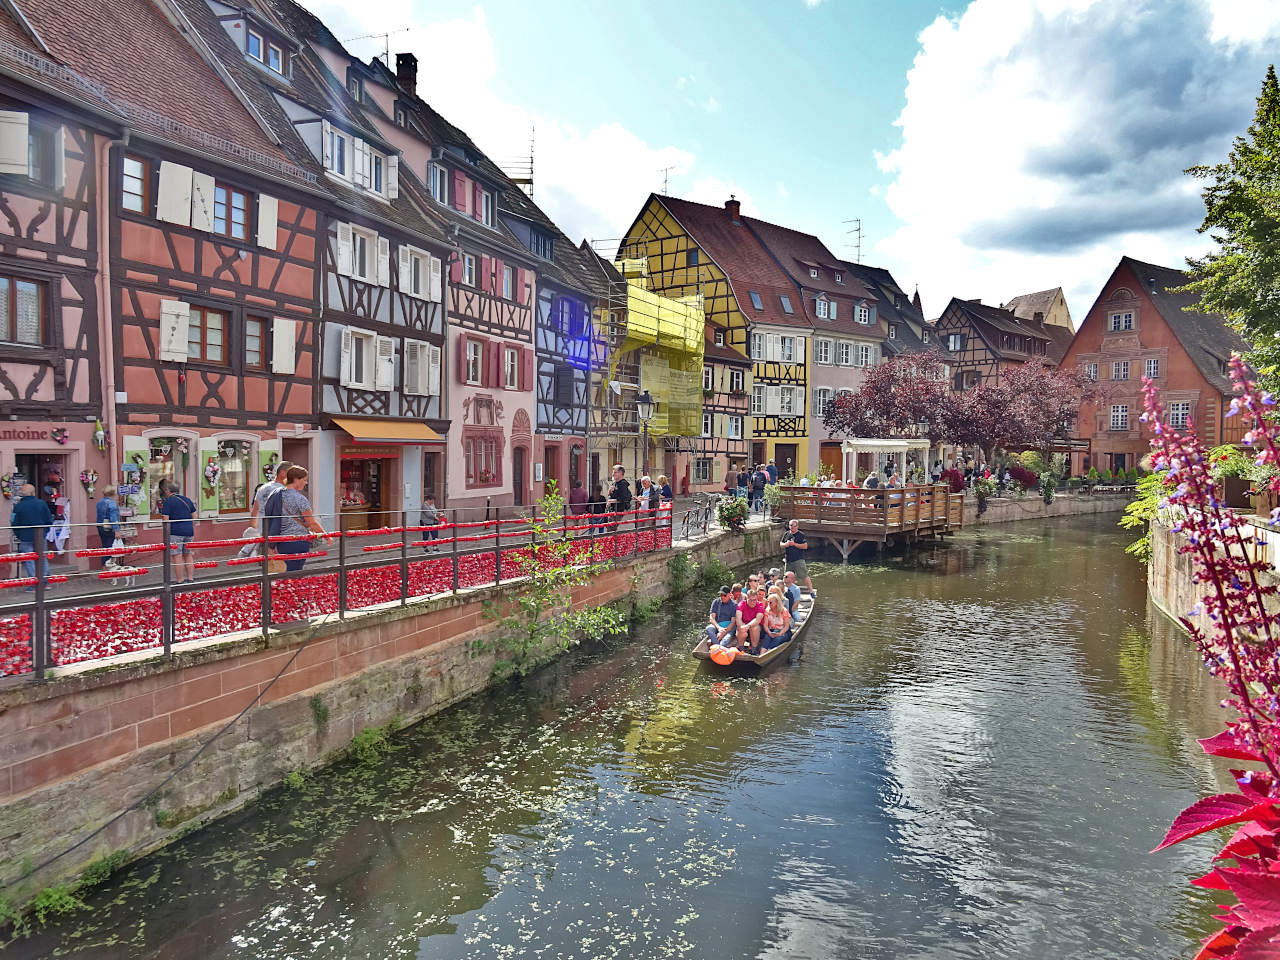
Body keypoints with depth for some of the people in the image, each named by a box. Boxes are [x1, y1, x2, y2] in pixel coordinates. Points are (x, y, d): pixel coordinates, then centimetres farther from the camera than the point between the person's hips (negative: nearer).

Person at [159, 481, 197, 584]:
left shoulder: (168, 502, -3)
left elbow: (166, 519, -9)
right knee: (188, 555, 13)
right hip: (189, 530, 6)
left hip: (176, 531, -6)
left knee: (177, 556, -3)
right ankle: (190, 578, 14)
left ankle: (180, 580, -2)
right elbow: (194, 517, 18)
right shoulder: (187, 500, 15)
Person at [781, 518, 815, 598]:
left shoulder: (801, 535, -4)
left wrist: (794, 544, -16)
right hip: (788, 560, 6)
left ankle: (811, 591, -7)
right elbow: (781, 545, 18)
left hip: (798, 560, -6)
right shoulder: (786, 534, 12)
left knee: (804, 576, -11)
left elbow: (805, 546, -12)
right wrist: (786, 544, -4)